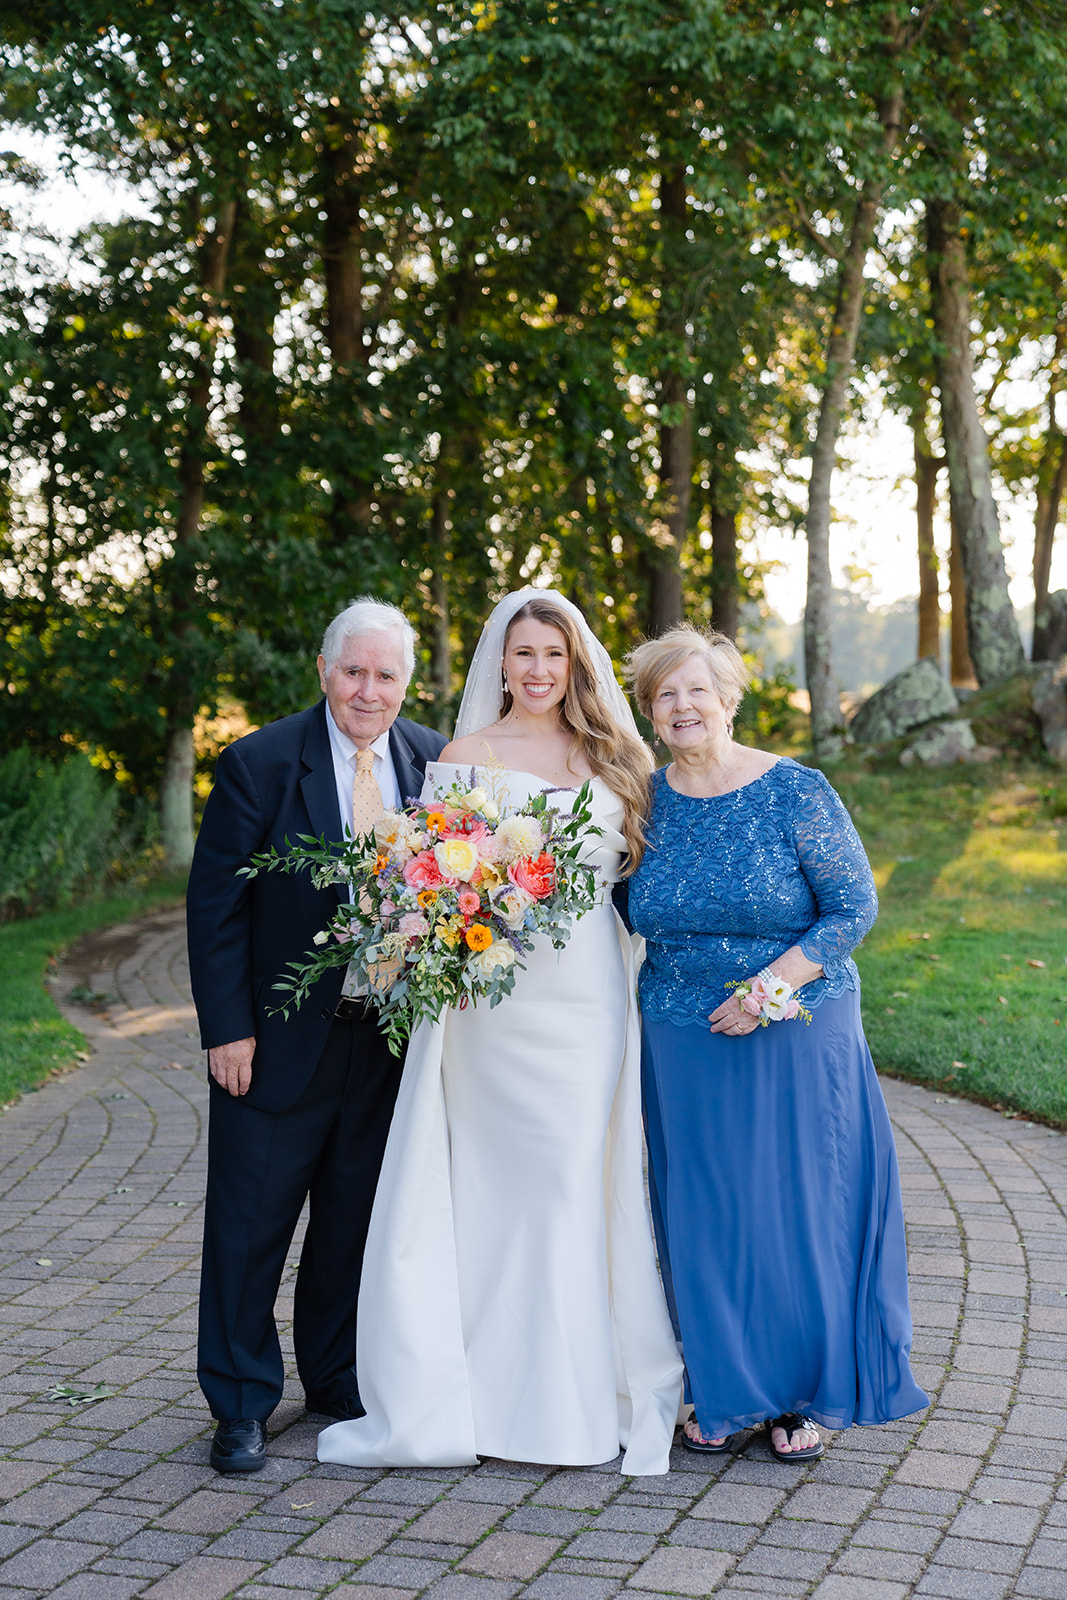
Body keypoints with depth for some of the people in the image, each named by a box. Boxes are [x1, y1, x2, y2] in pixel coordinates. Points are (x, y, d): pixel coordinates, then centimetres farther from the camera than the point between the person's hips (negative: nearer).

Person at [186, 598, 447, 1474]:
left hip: (392, 1034, 4)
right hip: (279, 1038, -3)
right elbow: (216, 905, -9)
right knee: (250, 1221, 5)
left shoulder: (435, 762, 1)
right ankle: (242, 1405, 19)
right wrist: (227, 1027, -13)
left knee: (357, 1217, 16)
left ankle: (340, 1379, 33)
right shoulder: (260, 763, -10)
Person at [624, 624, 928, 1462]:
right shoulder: (645, 801, 2)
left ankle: (807, 1394, 20)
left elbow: (855, 906, -8)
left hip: (796, 1036, -3)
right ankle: (726, 1391, 23)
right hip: (683, 1041, 3)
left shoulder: (796, 792, -8)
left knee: (798, 1205, 3)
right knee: (702, 1213, 7)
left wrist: (771, 988, -17)